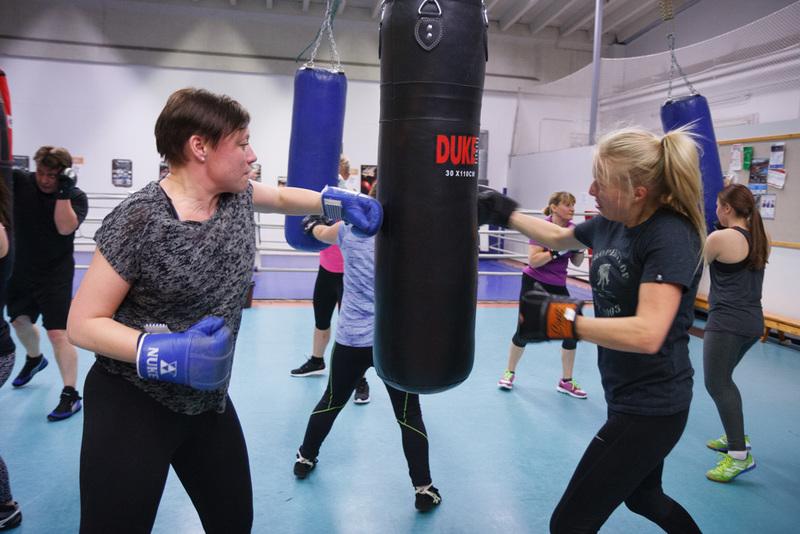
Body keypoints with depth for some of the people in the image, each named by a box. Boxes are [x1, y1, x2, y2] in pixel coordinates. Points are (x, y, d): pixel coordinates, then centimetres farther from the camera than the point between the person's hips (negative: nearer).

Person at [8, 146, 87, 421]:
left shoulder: (76, 196, -13)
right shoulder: (19, 181, -5)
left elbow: (65, 227, -27)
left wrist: (63, 192, -32)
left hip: (55, 275, -5)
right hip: (21, 269, 5)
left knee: (58, 333, -10)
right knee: (19, 320, 24)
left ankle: (70, 394, -5)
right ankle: (34, 359, 55)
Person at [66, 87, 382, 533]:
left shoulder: (238, 196, -3)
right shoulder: (139, 220, -22)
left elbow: (283, 197, 21)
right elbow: (83, 322, -17)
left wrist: (341, 202, 7)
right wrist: (164, 354, -31)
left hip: (209, 400, 7)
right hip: (133, 405, -6)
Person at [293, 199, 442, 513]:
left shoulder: (349, 229, 1)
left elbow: (321, 233, 22)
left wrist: (312, 223, 44)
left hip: (351, 338, 3)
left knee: (332, 401, 24)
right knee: (409, 416, 8)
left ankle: (305, 458, 41)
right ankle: (424, 490, 12)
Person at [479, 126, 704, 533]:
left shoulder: (671, 236, -25)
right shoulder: (612, 223, -1)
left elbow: (647, 334, -35)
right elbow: (558, 237, 19)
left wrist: (563, 321, -31)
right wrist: (505, 214, 17)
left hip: (651, 408, -9)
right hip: (626, 398, 9)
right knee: (642, 496, 32)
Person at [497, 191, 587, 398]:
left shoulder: (572, 229, -1)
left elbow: (576, 263, 6)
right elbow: (533, 260, -23)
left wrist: (580, 248, -13)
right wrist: (558, 251, -29)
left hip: (557, 287, 5)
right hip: (533, 283, -5)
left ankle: (566, 381, 14)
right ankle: (510, 372, 22)